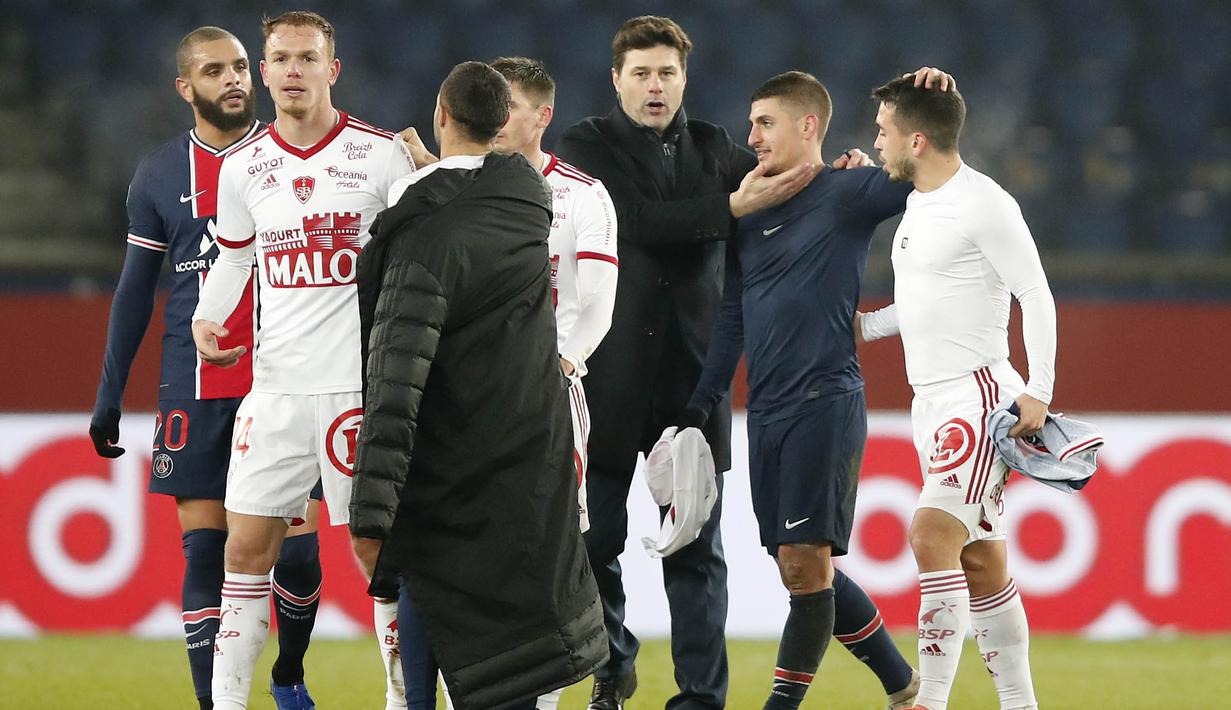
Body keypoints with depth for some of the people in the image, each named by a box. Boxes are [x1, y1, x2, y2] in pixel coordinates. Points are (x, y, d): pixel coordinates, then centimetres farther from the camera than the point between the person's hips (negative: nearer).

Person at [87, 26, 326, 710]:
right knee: (204, 550, -3)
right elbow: (135, 290, 11)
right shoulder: (159, 176, 6)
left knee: (297, 545, -2)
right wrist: (109, 392, 8)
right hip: (196, 390, 0)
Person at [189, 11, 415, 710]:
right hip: (276, 384, 4)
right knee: (247, 547, 2)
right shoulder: (244, 165, 8)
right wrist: (207, 319, 5)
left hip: (363, 385, -3)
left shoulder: (382, 153, -3)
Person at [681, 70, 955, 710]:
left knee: (806, 561, -11)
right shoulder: (749, 215, 16)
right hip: (766, 412, 7)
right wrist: (696, 410, 14)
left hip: (826, 402, -7)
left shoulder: (847, 193, -1)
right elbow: (730, 320, 18)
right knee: (802, 569, 8)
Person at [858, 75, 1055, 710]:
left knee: (932, 533, -21)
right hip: (931, 400, 9)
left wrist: (1038, 391, -20)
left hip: (979, 394, -9)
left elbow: (1036, 295, -14)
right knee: (980, 563, 9)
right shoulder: (918, 202, 15)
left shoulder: (983, 204, -13)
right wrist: (864, 326, 25)